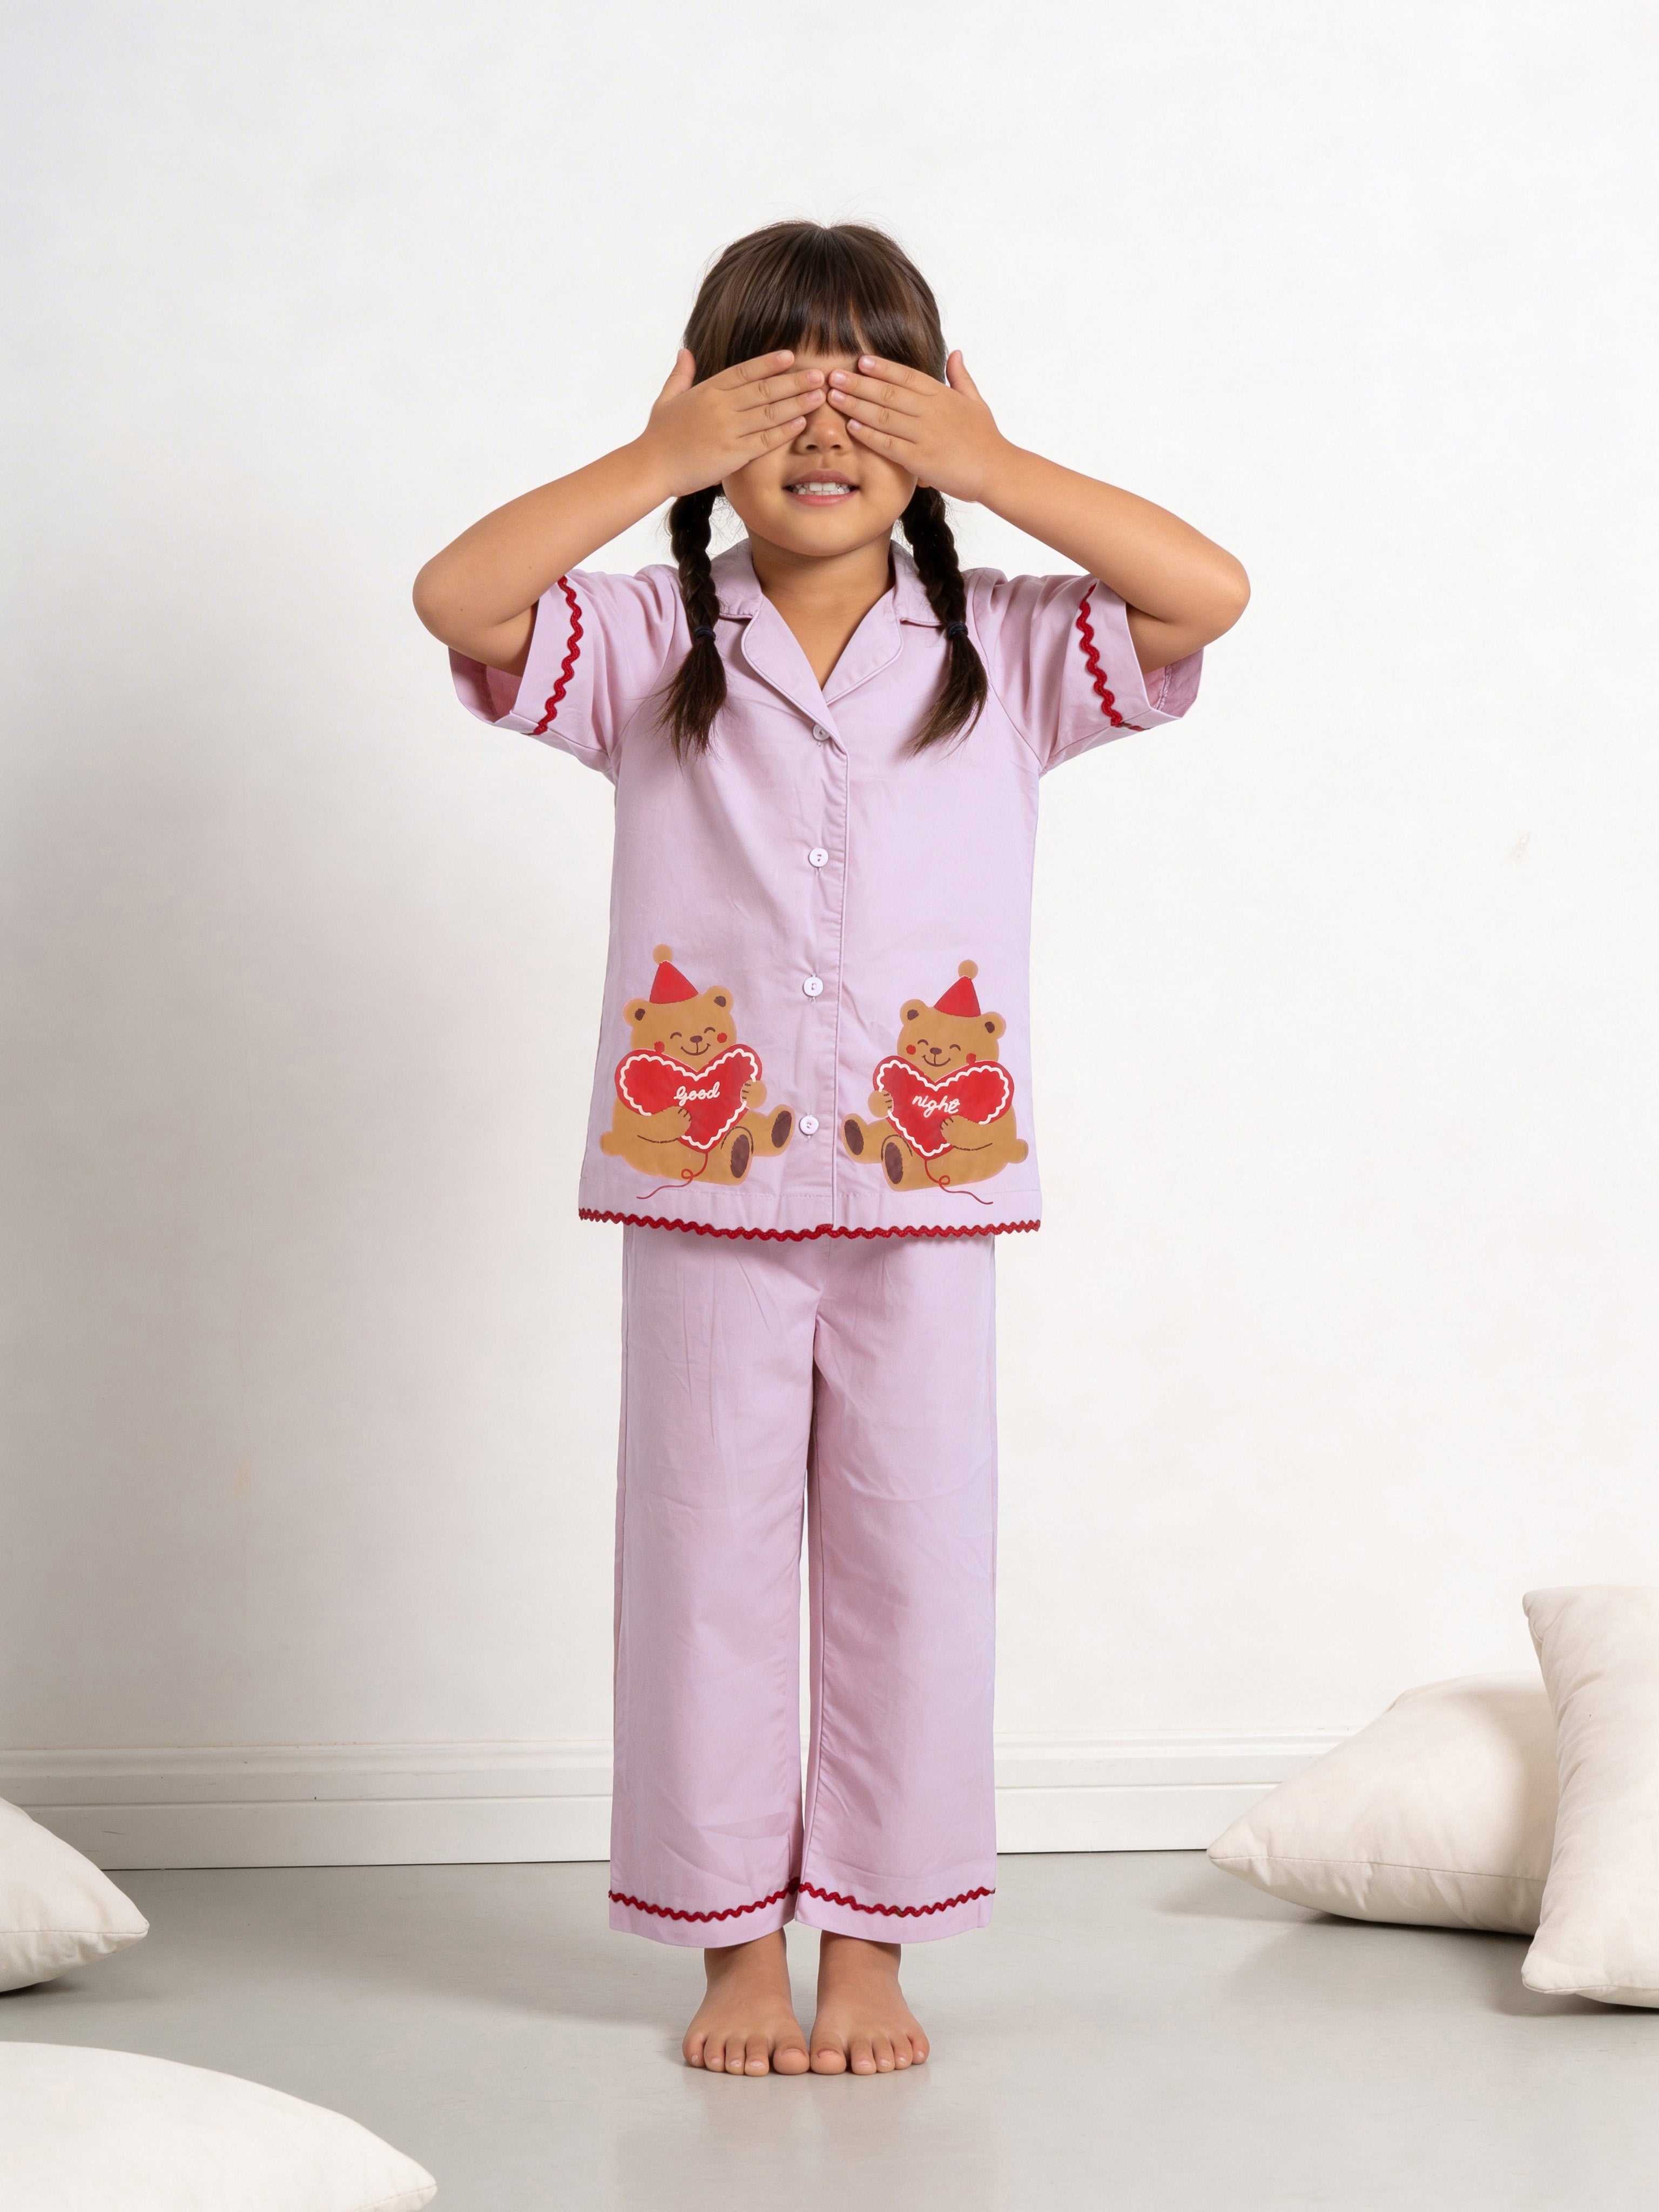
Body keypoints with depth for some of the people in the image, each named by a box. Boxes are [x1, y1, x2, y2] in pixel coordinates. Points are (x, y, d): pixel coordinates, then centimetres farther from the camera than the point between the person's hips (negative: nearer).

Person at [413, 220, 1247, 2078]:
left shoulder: (1003, 652, 2)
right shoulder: (645, 652, 1)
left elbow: (1210, 594, -11)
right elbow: (454, 596, -14)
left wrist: (992, 465, -12)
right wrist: (653, 462, -15)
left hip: (925, 1184, 0)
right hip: (703, 1189, 0)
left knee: (911, 1562, 7)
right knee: (708, 1561, 7)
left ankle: (871, 1940, 22)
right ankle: (735, 1944, 21)